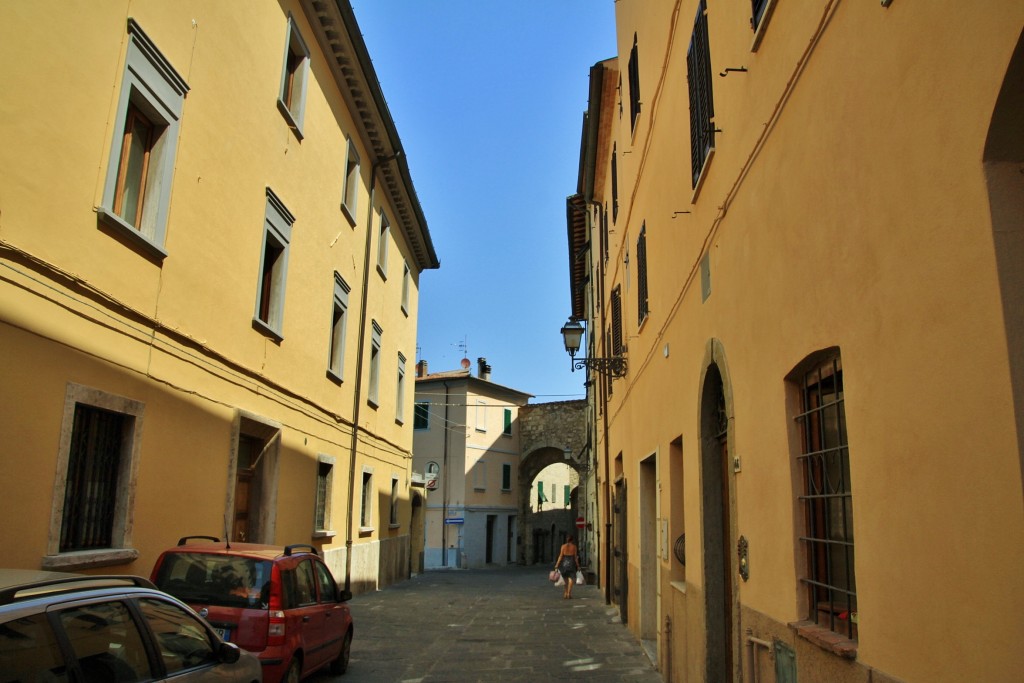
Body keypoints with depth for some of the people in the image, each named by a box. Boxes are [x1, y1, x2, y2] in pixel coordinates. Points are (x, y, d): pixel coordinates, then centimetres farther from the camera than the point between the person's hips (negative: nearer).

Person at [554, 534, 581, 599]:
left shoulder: (563, 546, -2)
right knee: (571, 579, 2)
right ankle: (569, 594, -8)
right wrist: (578, 566, 6)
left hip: (564, 563, 2)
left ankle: (566, 593, 20)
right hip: (571, 563, -2)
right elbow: (575, 557, -2)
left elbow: (561, 556, -4)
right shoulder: (574, 546, -3)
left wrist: (557, 565, 0)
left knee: (566, 580, 16)